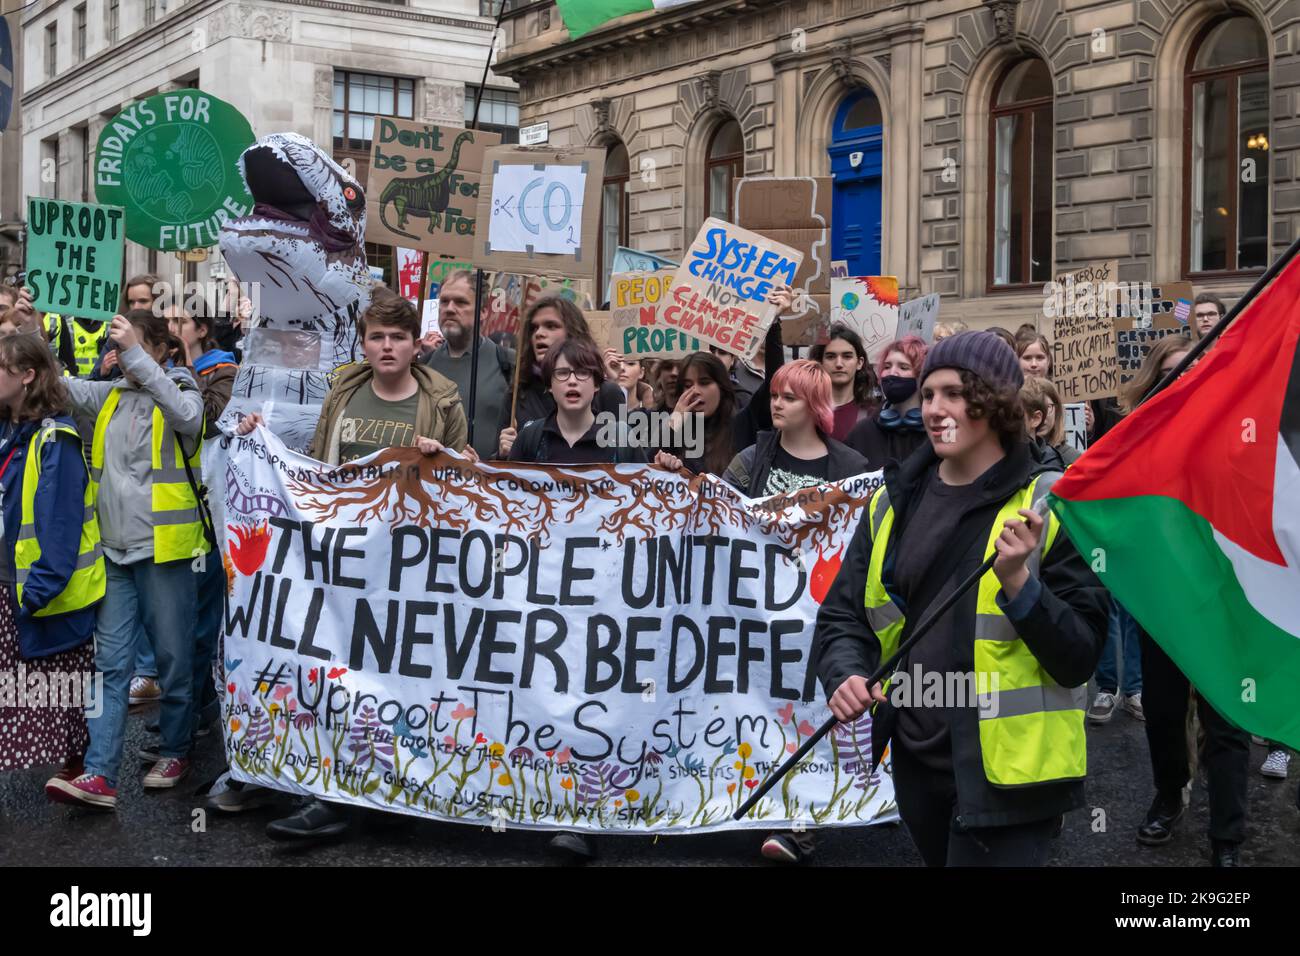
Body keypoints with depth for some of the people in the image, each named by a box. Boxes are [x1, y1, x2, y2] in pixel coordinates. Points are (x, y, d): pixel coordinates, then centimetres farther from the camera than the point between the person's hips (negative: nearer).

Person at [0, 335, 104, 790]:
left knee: (63, 688, 8)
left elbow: (60, 522, -20)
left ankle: (76, 763, 23)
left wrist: (42, 587, -23)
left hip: (47, 590, -8)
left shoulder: (54, 440, -17)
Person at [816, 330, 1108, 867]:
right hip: (916, 763, 5)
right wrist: (846, 675, -12)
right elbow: (842, 616, 8)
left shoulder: (1051, 506, -7)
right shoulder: (892, 505, 7)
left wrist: (1017, 581, -25)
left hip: (1007, 776, -5)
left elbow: (1080, 657, -10)